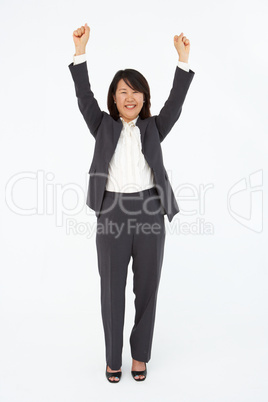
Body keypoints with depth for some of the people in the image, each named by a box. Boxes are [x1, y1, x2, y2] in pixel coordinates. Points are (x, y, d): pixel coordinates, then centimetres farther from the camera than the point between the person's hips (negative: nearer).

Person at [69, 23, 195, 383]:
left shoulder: (153, 127, 12)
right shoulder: (103, 126, 10)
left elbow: (176, 101, 1)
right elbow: (84, 96, -1)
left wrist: (183, 58, -7)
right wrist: (81, 51, -9)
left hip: (149, 210, 1)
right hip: (112, 211, -1)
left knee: (147, 287, 9)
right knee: (112, 288, 7)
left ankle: (140, 355, 28)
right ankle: (113, 358, 25)